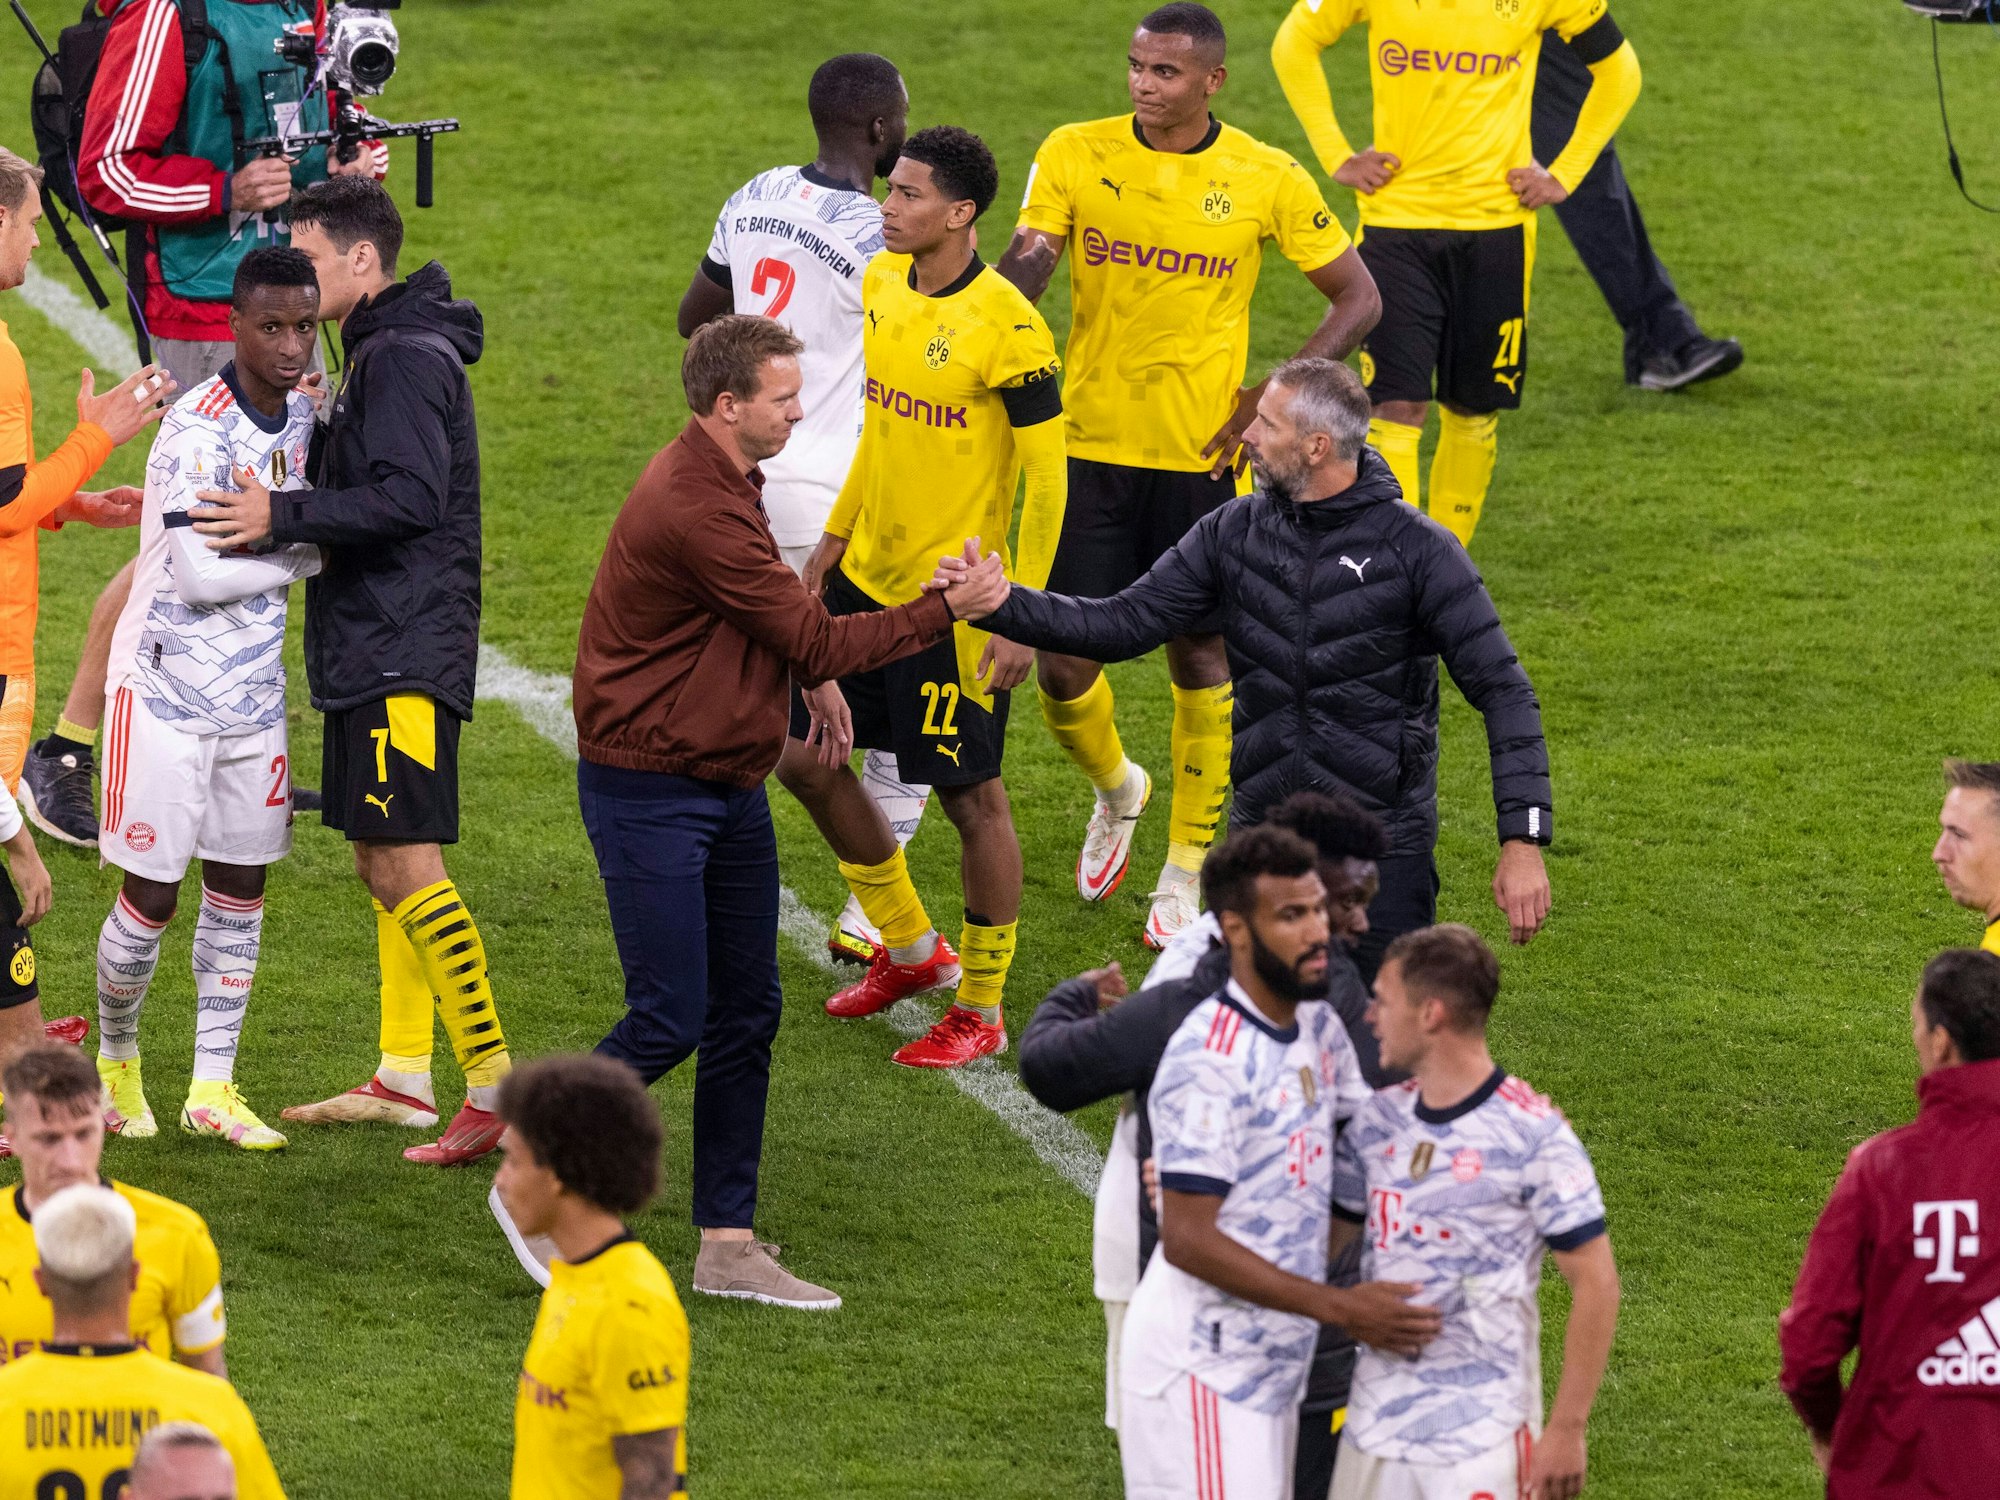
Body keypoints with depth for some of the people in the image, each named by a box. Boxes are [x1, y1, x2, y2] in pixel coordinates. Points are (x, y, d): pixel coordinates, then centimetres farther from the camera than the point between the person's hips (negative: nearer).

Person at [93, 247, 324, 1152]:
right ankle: (115, 1062, 21)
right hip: (167, 692, -7)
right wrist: (310, 554, -12)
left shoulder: (298, 416, 5)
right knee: (151, 896, -1)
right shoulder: (200, 429, -20)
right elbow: (201, 576, -22)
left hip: (253, 694, 7)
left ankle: (212, 1090, 15)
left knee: (239, 888, 8)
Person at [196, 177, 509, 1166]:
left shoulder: (404, 359, -14)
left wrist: (282, 517, -25)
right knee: (382, 860, 13)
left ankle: (497, 1085, -15)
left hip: (404, 649, -11)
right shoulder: (383, 351, 19)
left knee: (403, 863, -14)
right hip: (373, 647, 11)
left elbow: (408, 497, -25)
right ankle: (403, 1078, 17)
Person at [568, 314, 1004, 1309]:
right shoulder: (695, 508, -23)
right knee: (670, 1020, -9)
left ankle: (727, 1245, 11)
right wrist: (943, 613, -13)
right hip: (648, 796, -10)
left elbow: (786, 634, 22)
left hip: (726, 790, 10)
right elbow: (812, 643, -19)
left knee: (747, 1014, 8)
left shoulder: (717, 482, 11)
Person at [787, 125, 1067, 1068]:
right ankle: (910, 947, 31)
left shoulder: (1007, 328, -20)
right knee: (805, 753, 13)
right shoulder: (883, 284, 3)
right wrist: (831, 545, 19)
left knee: (970, 796, 2)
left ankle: (981, 1010, 15)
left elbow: (1048, 475, -16)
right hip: (868, 578, 8)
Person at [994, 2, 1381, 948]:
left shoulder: (1266, 180, -5)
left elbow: (1357, 298, 4)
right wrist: (1022, 264, -36)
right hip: (1091, 445, 1)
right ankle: (1115, 790, 34)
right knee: (1062, 663, 0)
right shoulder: (1075, 155, -2)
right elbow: (1022, 273, -11)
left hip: (1202, 454, -1)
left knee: (1201, 659, 5)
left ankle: (1185, 878, 20)